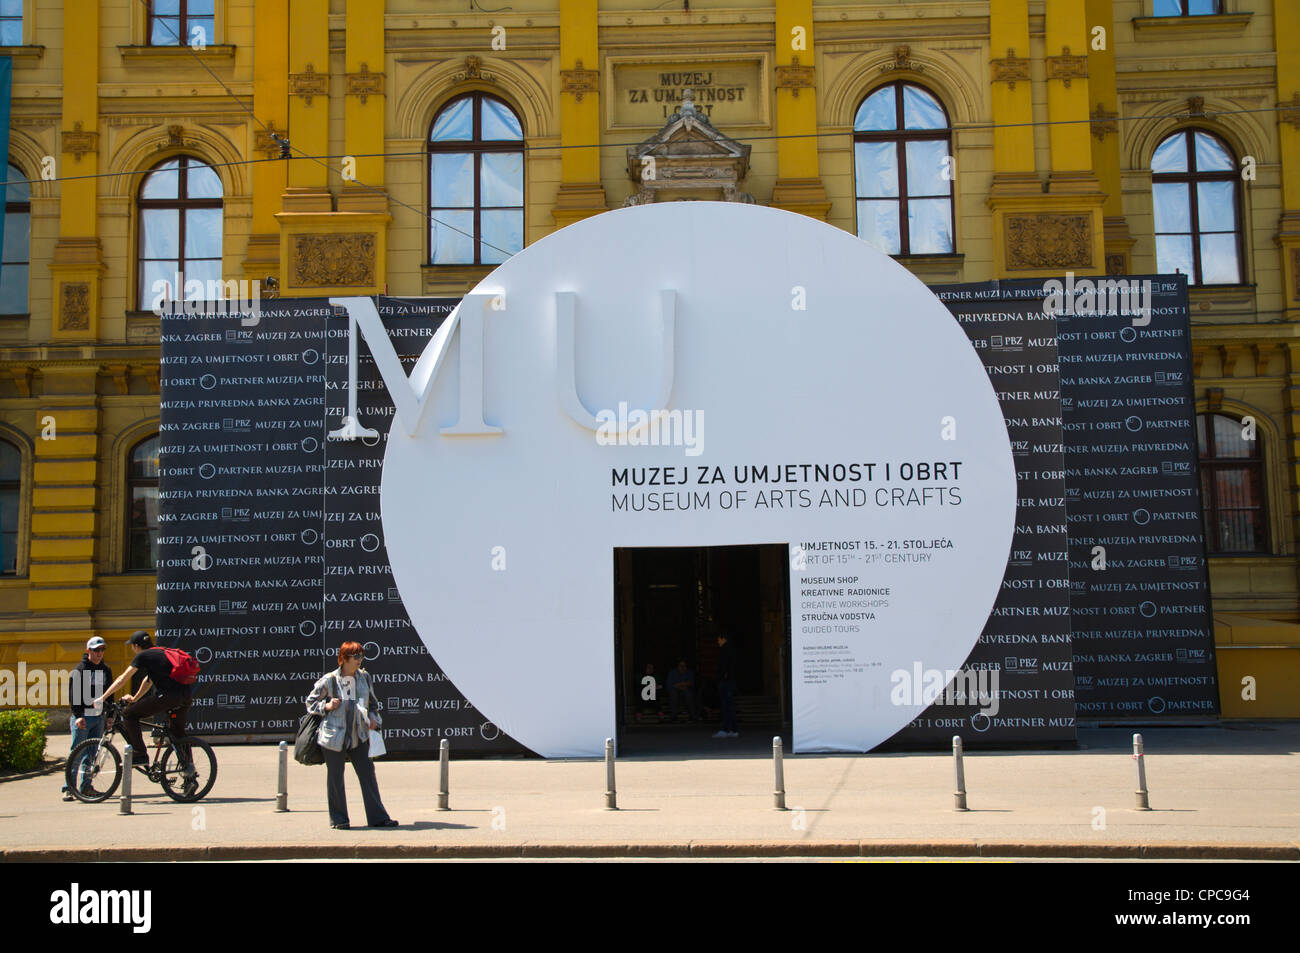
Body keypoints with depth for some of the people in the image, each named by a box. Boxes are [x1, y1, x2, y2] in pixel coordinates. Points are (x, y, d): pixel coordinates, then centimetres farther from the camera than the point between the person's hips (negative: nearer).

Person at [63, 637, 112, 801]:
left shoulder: (106, 670, 15)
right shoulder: (79, 670, -4)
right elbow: (74, 694, -10)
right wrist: (78, 716, -18)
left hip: (99, 717, 6)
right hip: (82, 718, -6)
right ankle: (68, 788, -4)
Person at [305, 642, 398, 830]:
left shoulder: (364, 677, 6)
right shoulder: (329, 680, -6)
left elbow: (373, 702, 20)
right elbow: (310, 702, 5)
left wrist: (373, 718, 2)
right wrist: (326, 706, -13)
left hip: (359, 736, 4)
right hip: (334, 736, -4)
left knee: (367, 774, 1)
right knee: (335, 777, 3)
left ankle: (377, 817, 6)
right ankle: (338, 819, 15)